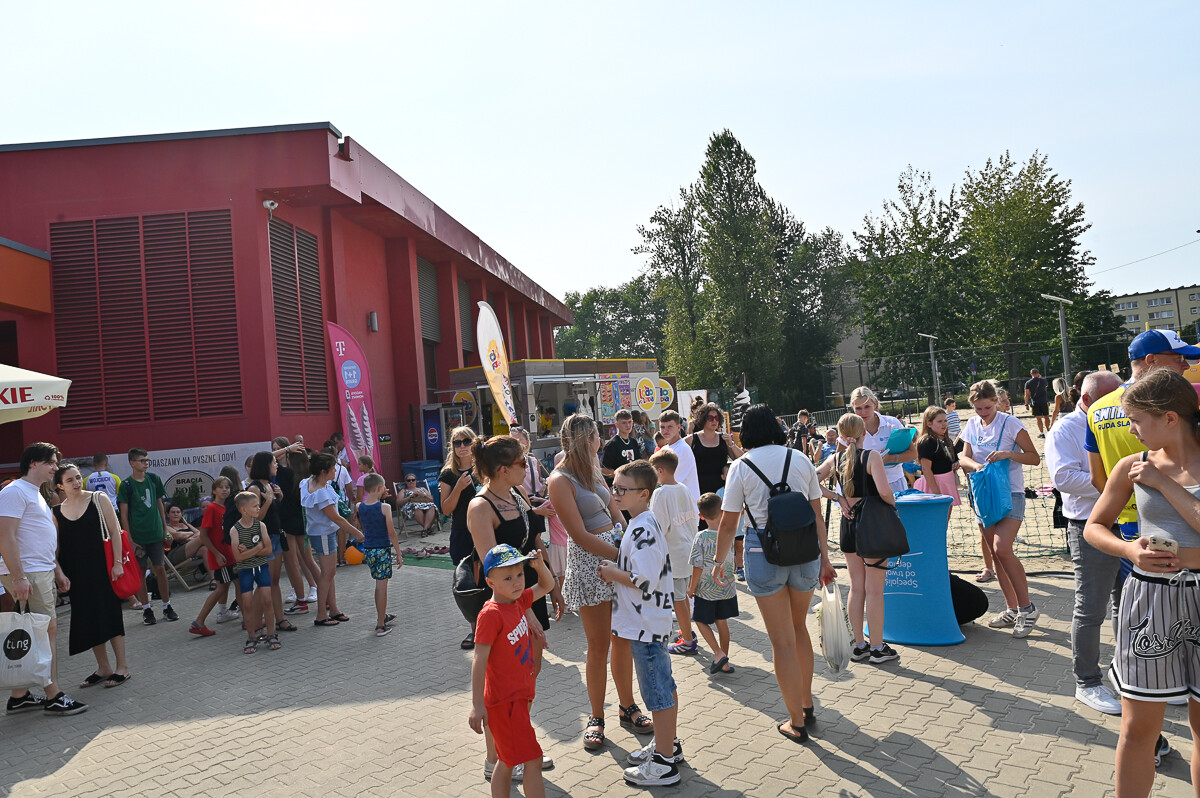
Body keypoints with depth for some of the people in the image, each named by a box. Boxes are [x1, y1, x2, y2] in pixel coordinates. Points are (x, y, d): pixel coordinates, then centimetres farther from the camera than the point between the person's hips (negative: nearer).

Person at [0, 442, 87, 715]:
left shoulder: (36, 495, 20)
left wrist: (57, 571, 23)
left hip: (42, 573, 10)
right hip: (26, 574, -10)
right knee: (48, 629, -7)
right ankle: (53, 698, -1)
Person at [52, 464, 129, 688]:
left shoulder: (99, 499, -2)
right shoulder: (57, 512, 6)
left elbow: (115, 531, -5)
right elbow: (56, 547, 9)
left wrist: (117, 562, -11)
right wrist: (60, 573, 0)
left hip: (101, 567, -4)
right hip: (76, 573, 4)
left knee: (110, 613, -2)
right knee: (88, 618, 8)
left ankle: (122, 667, 6)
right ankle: (103, 667, 20)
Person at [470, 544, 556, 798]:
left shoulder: (519, 601, 4)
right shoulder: (491, 614, -19)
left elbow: (547, 585, 20)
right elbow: (479, 660, -21)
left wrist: (539, 564, -1)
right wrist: (477, 705, -22)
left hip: (519, 696, 9)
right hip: (504, 701, -9)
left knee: (508, 761, 17)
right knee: (533, 760, -5)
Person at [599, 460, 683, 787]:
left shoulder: (643, 530, -23)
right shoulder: (642, 523, 9)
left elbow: (645, 580, -28)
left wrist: (612, 573, -15)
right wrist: (615, 569, 10)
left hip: (645, 624, -11)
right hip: (649, 621, 11)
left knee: (658, 691, 1)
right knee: (663, 684, 21)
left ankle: (664, 763, 12)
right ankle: (667, 744, 36)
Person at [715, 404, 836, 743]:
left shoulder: (741, 466, -3)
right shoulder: (801, 460, 5)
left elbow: (728, 524, -1)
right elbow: (817, 515, 5)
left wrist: (719, 561, 12)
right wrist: (825, 559, 11)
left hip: (764, 553, -3)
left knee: (782, 641, 6)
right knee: (799, 628, 24)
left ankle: (797, 722, 16)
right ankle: (807, 704, 33)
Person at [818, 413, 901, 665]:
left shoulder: (836, 459, 2)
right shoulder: (871, 456, -13)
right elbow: (884, 491, -25)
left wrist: (837, 498, 1)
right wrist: (893, 504, -4)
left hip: (848, 524, 5)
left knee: (856, 588, 14)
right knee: (874, 590, 3)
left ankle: (859, 645, 21)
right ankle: (877, 648, 11)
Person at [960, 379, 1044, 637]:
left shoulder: (1010, 423, -7)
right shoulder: (972, 425, 8)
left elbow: (1035, 458, -5)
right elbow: (964, 458, 9)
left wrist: (1009, 454, -21)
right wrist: (976, 465, -13)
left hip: (1010, 493, -6)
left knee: (1002, 549, -20)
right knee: (995, 553, 8)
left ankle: (1027, 607, -6)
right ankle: (1012, 609, 20)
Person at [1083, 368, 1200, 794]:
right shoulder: (1133, 466, 1)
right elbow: (1094, 526, 8)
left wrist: (1163, 483, -16)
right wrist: (1130, 550, -10)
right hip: (1148, 598, 1)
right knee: (1138, 729, 8)